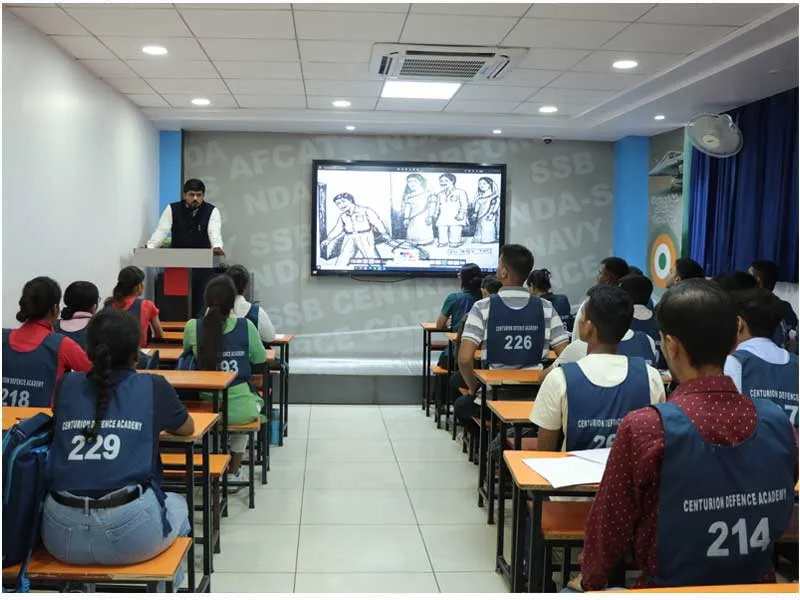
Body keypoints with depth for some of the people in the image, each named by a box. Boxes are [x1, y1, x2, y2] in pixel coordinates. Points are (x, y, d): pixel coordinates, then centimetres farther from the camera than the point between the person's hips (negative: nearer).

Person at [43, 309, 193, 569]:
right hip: (130, 531, -3)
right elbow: (187, 428, 24)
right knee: (177, 504, 31)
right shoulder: (154, 387, 4)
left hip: (61, 534, 3)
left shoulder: (67, 385, 10)